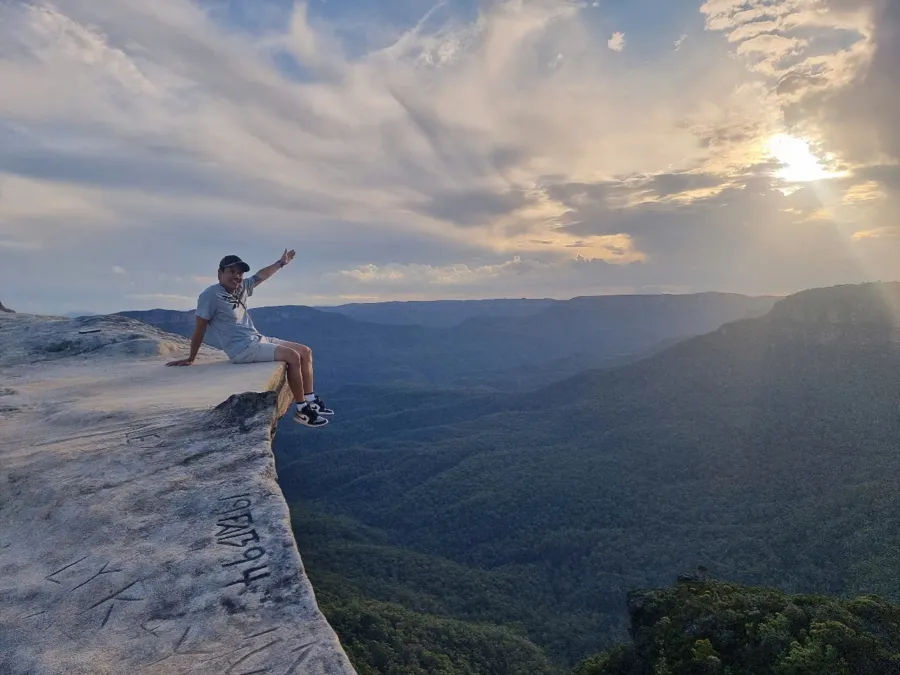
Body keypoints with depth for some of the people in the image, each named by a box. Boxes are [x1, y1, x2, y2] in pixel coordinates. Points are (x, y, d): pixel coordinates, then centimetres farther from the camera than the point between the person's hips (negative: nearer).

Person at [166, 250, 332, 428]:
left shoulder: (241, 288, 8)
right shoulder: (210, 295, -14)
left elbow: (260, 276, 26)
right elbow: (200, 329, -8)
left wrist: (281, 263, 27)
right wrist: (190, 359, -2)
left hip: (258, 340, 10)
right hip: (242, 349, -9)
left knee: (305, 351, 6)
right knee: (292, 356, -23)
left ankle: (310, 401, 8)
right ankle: (302, 410, -14)